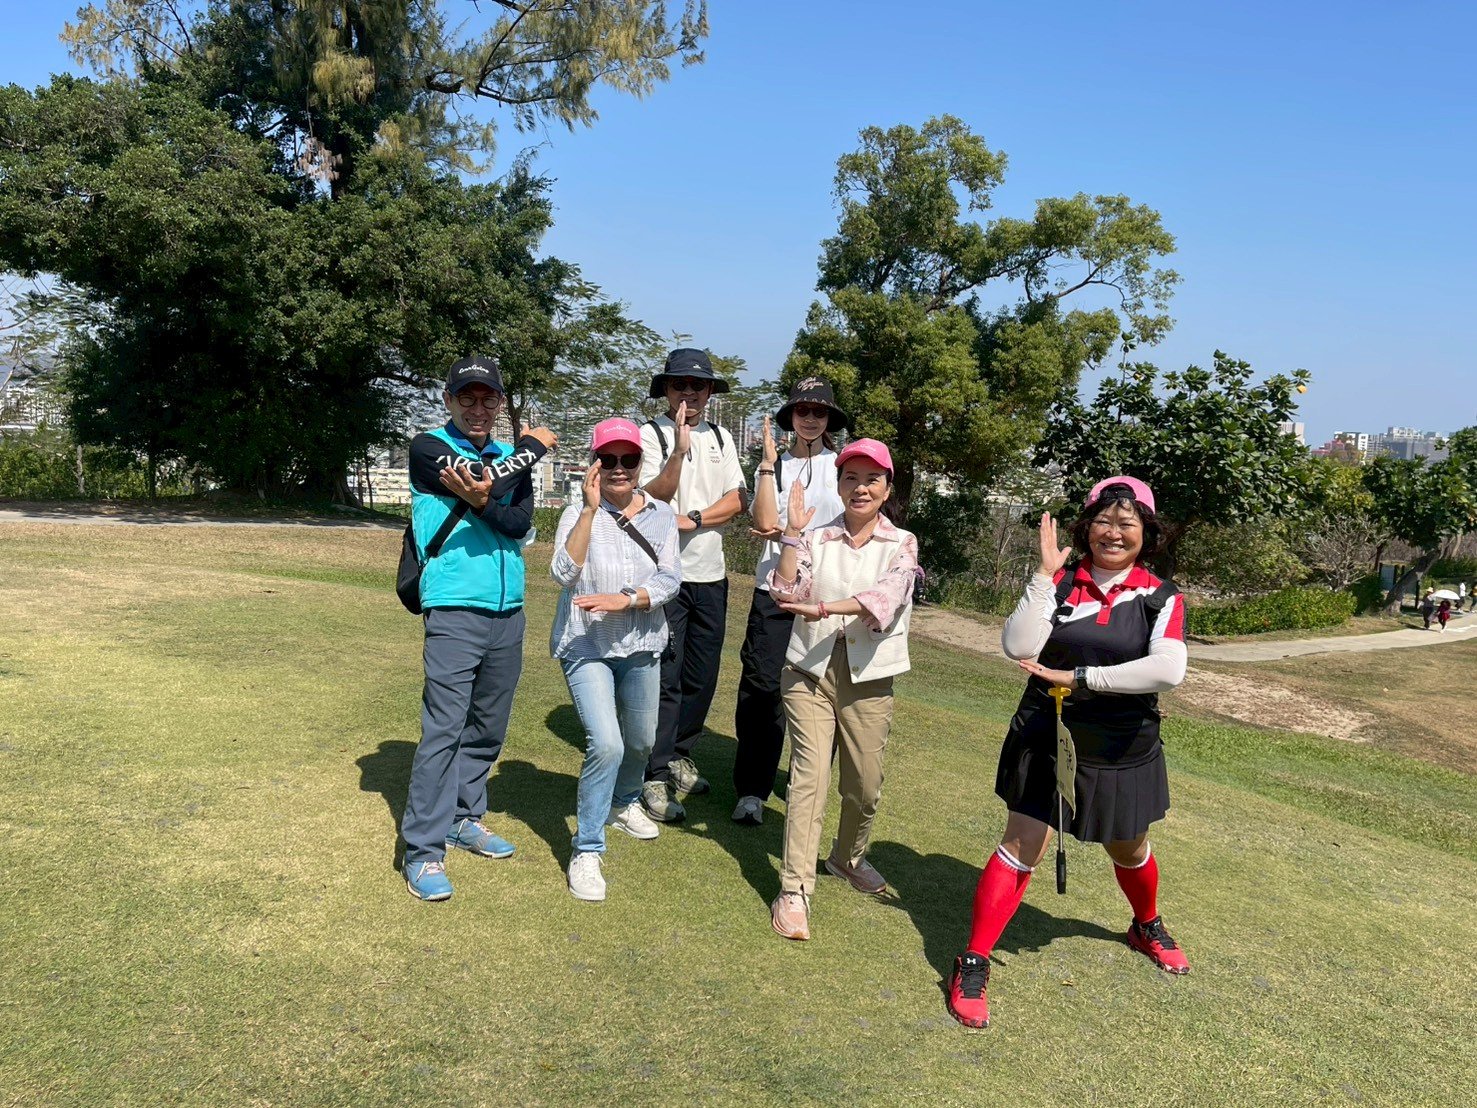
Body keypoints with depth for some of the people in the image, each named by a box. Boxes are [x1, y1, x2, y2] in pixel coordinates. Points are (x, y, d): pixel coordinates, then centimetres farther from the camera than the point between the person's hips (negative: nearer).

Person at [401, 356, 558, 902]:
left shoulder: (513, 458, 13)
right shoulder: (427, 447, 1)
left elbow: (520, 523, -4)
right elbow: (483, 479, -17)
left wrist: (482, 503, -25)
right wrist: (534, 446, -2)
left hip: (508, 612, 5)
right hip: (454, 611, -5)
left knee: (488, 729, 12)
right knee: (443, 729, -9)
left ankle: (464, 817, 28)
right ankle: (423, 848, -3)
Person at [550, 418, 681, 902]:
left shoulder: (661, 516, 1)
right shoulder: (578, 514, -7)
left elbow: (669, 579, -8)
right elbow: (564, 573, -22)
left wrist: (624, 599, -24)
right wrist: (591, 508, -27)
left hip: (640, 645, 4)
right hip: (586, 646, -4)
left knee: (641, 742, 20)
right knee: (606, 744, -19)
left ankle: (624, 804, 51)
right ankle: (587, 852, -4)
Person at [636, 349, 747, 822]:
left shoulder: (720, 439, 14)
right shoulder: (651, 435, -3)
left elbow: (734, 502, 6)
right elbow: (654, 498, -14)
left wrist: (691, 520, -10)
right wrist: (679, 450, -25)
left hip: (710, 573, 6)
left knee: (703, 675, 10)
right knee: (666, 676, -7)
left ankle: (680, 754, 27)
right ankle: (655, 777, -2)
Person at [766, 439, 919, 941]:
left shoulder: (901, 544, 2)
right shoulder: (816, 539, 4)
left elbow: (886, 596, -17)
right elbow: (785, 593, -8)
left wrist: (822, 608, -28)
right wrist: (792, 534, -10)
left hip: (868, 679, 1)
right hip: (810, 673, -1)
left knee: (865, 784, 10)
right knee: (809, 776, -10)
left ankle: (848, 857, 38)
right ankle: (794, 890, -6)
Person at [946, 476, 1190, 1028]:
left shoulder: (1160, 599, -7)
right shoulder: (1059, 583, -6)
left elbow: (1168, 669, -24)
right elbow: (1018, 647, -19)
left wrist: (1079, 678, -26)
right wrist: (1045, 573, -19)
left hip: (1122, 750, 1)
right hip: (1046, 739, -1)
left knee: (1129, 850, 23)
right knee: (1021, 848, -5)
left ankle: (1148, 926, 53)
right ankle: (972, 965, 3)